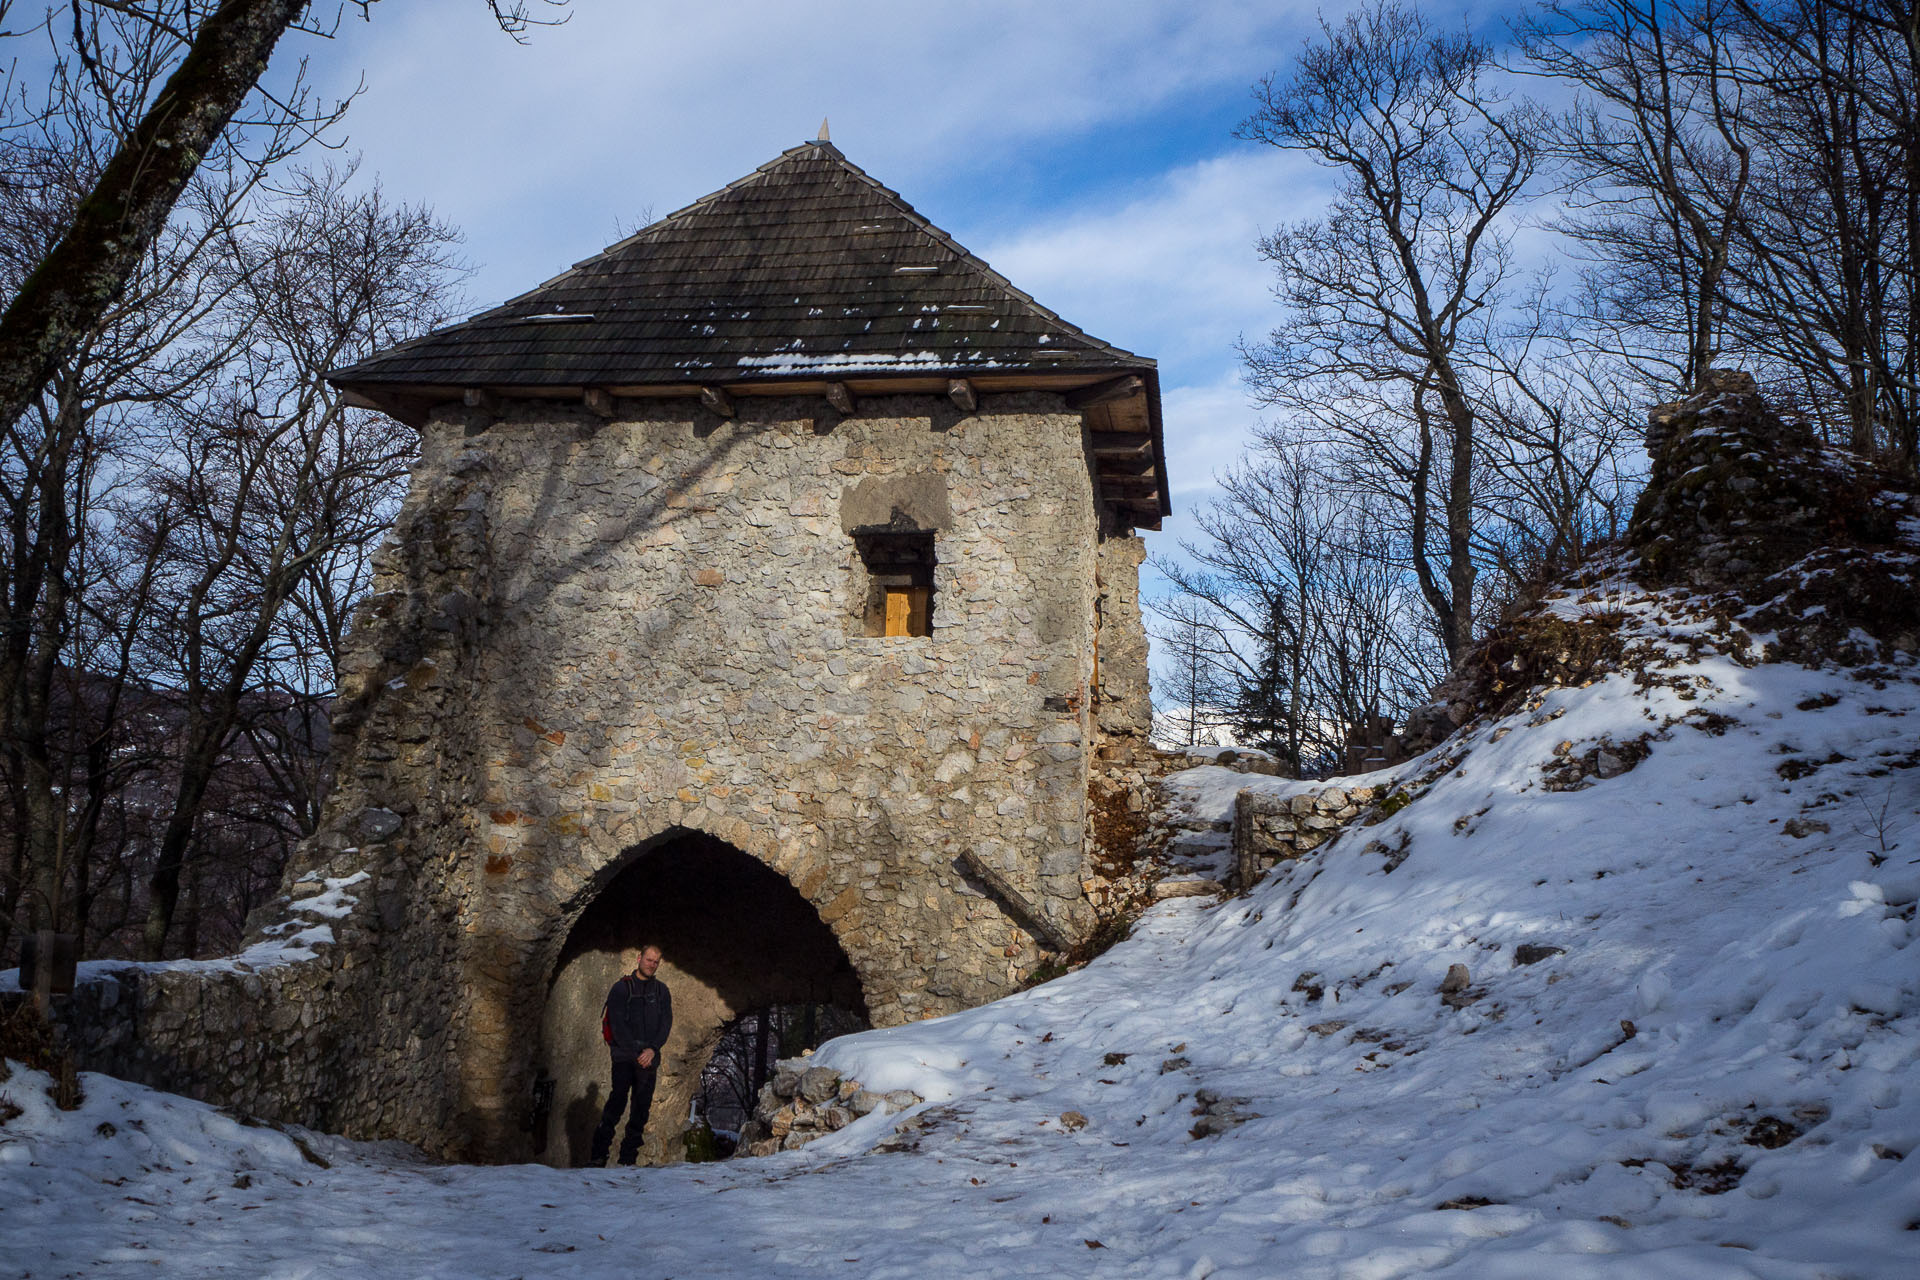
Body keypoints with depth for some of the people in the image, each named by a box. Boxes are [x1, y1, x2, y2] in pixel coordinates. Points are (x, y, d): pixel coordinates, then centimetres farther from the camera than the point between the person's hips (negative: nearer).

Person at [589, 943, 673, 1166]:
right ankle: (598, 1154, -11)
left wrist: (652, 1049, -9)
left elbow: (666, 1022, 7)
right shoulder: (621, 988, 2)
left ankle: (628, 1157, 5)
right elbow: (617, 1024, -5)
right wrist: (635, 1052, -12)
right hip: (624, 1056, -4)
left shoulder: (661, 990, 14)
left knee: (642, 1106, 0)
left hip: (649, 1057, 4)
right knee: (618, 1100, -14)